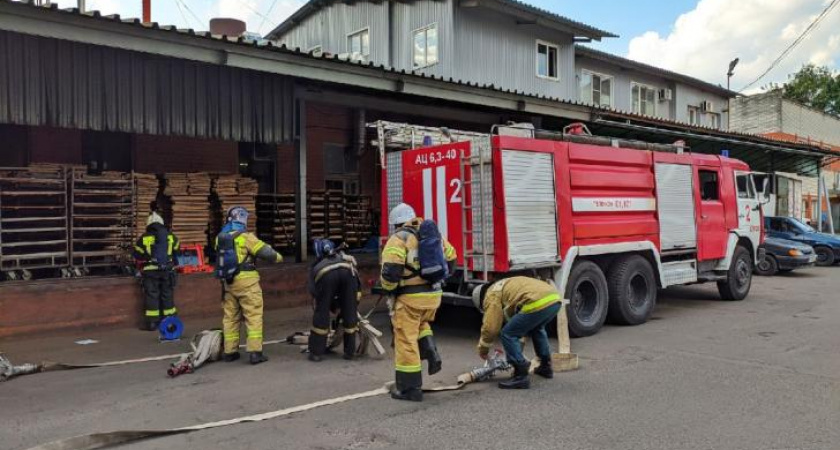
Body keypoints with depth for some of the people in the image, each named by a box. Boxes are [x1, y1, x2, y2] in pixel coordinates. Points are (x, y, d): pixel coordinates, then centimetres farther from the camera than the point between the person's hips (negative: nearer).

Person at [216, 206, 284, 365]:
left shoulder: (219, 238, 7)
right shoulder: (245, 237, -13)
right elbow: (265, 251, -11)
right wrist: (278, 257, 6)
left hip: (228, 282, 7)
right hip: (246, 281, -6)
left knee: (230, 317, 14)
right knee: (253, 316, -1)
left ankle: (230, 351, 20)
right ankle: (255, 352, -4)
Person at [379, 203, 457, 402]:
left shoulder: (399, 239, -8)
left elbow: (391, 270, -17)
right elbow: (450, 259, 16)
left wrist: (388, 288, 2)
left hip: (411, 296, -7)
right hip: (433, 294, 7)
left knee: (406, 339, 3)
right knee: (421, 325, 33)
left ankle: (409, 388, 8)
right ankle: (432, 354, 11)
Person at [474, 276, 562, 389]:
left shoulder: (492, 295, 9)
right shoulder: (504, 287, 36)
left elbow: (490, 327, 4)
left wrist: (483, 349, 21)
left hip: (538, 303, -10)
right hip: (555, 298, 10)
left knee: (508, 335, 2)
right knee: (537, 328, 37)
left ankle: (521, 376, 2)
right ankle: (546, 367, 42)